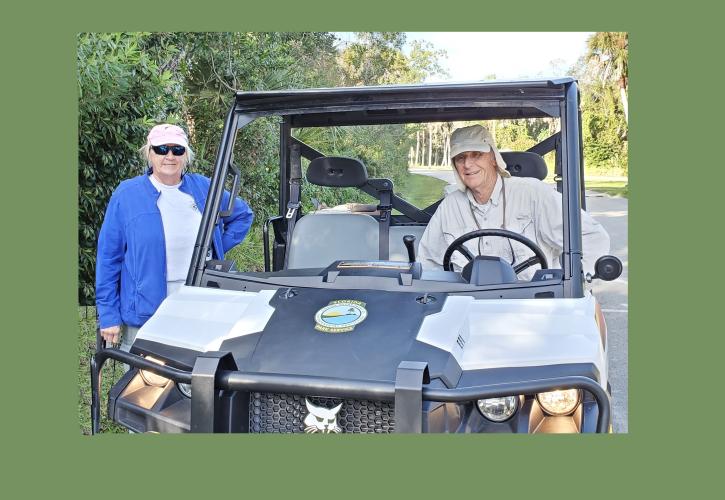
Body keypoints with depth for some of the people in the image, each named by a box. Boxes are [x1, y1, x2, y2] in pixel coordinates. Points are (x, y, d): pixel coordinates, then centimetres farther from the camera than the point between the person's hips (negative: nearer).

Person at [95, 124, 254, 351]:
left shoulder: (203, 188, 6)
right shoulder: (126, 194, -2)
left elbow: (243, 214, 20)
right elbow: (108, 256, -1)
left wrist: (219, 248, 6)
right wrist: (108, 315, -3)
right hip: (144, 314, -2)